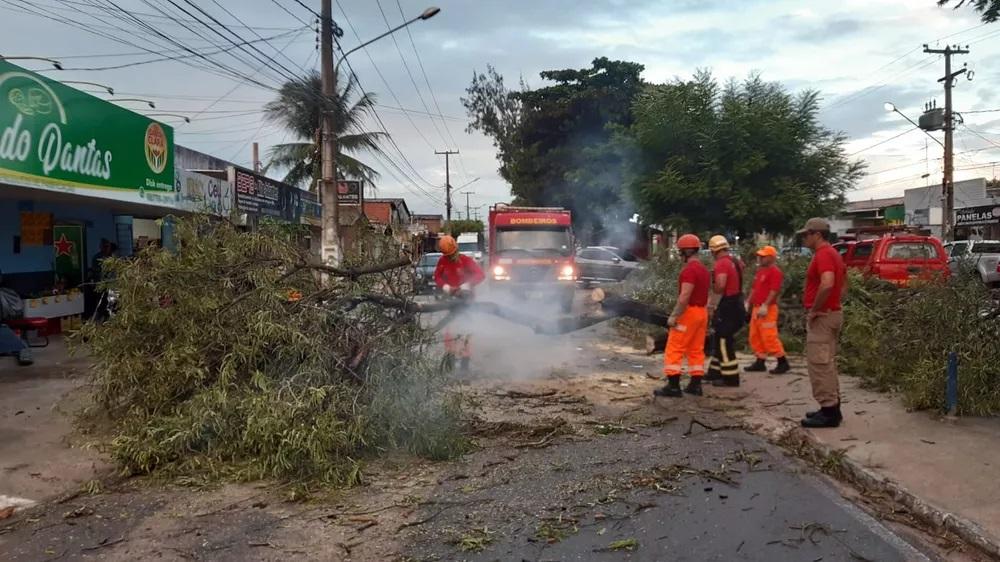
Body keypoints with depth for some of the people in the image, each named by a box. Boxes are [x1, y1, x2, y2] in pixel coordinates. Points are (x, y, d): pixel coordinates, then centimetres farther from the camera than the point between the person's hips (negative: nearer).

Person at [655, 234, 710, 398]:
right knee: (696, 350, 13)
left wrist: (674, 316, -21)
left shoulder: (689, 269, -17)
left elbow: (684, 296, -24)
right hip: (702, 312, 10)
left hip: (689, 312, -10)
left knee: (674, 350, -5)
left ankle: (673, 386, -6)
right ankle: (695, 385, 15)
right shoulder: (703, 269, 14)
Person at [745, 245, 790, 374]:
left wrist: (765, 306, -27)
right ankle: (760, 363, 20)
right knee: (755, 337, 12)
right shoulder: (760, 271, 17)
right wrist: (748, 303, 17)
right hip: (756, 308, 10)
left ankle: (783, 363, -1)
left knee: (769, 337, -10)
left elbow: (774, 291, -20)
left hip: (767, 309, -10)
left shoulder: (775, 272, -11)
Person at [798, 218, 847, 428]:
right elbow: (840, 284, 24)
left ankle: (828, 412, -4)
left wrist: (814, 309, -22)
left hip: (822, 316, -11)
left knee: (819, 363, -7)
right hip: (833, 313, 11)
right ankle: (832, 407, 22)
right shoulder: (833, 254, 16)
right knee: (827, 362, 15)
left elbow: (827, 284, -32)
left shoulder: (823, 254, -17)